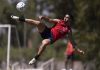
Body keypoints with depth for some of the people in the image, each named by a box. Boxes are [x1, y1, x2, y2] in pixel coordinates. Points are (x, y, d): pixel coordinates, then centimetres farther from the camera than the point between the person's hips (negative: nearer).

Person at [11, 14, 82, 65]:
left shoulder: (68, 29, 8)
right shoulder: (59, 21, 13)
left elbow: (71, 40, 12)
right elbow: (49, 19, 9)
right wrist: (43, 17, -11)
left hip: (52, 38, -3)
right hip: (48, 31, 3)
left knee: (44, 43, -39)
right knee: (39, 22, -23)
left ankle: (35, 58, -28)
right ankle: (21, 19, -16)